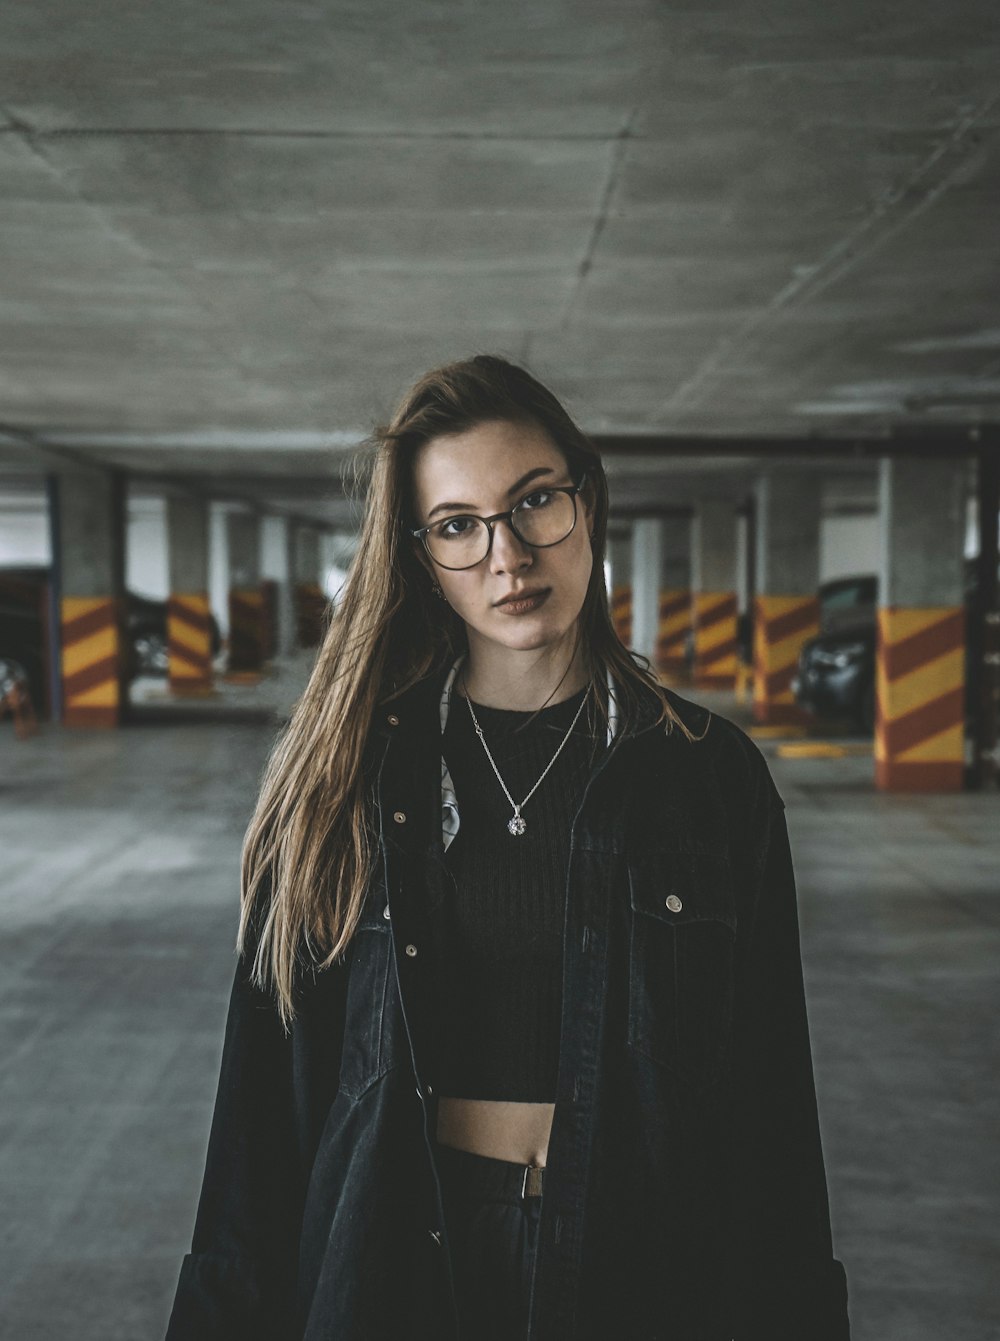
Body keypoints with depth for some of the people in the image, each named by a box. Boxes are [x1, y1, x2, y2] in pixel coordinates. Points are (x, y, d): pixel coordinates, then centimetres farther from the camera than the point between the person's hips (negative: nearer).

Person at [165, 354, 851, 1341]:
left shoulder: (714, 778, -5)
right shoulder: (343, 774, -4)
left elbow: (770, 1107, -1)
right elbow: (264, 1091, 0)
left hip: (642, 1259, 0)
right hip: (393, 1253, 1)